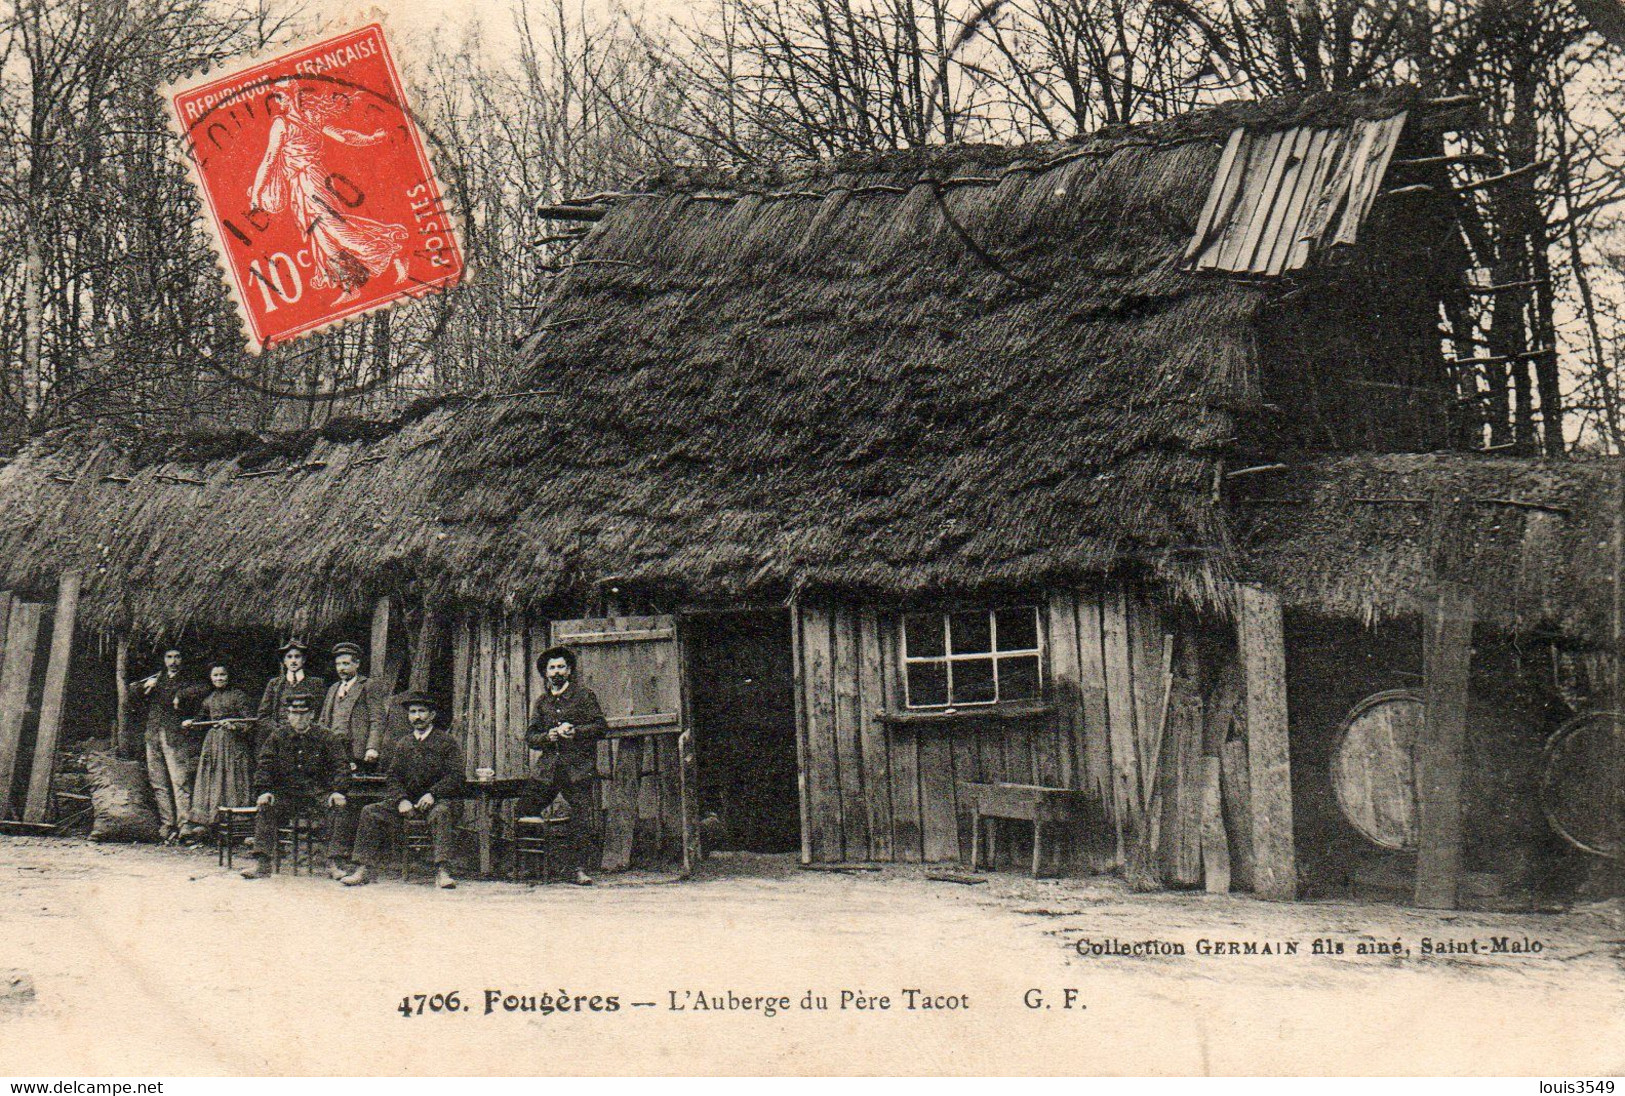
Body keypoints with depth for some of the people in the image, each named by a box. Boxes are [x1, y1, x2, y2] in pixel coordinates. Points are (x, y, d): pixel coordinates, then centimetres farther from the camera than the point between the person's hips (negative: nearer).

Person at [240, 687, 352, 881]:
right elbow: (264, 765, 3)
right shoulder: (277, 737, 7)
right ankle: (261, 863, -24)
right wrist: (264, 791, -14)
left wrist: (337, 791, -16)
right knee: (265, 808, -27)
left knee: (339, 807, -28)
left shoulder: (324, 737, 3)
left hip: (318, 794, -1)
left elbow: (341, 765, 0)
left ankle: (333, 863, -25)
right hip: (286, 794, 1)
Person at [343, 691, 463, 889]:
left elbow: (456, 776, -5)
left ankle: (442, 871, -44)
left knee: (441, 813, -38)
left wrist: (432, 794, -19)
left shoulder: (447, 741, 4)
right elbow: (393, 778, 11)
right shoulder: (402, 745, 18)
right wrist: (401, 800, -10)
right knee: (370, 812, -16)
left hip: (437, 801, -4)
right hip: (407, 801, 4)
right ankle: (364, 869, -18)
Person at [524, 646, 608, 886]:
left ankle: (580, 869, -5)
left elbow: (601, 726, -1)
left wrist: (575, 731, -14)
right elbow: (529, 737, 13)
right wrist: (548, 736, -7)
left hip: (578, 769, -4)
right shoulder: (541, 702, 18)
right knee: (523, 812, 0)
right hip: (546, 769, 4)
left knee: (583, 819, -11)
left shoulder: (584, 695, 7)